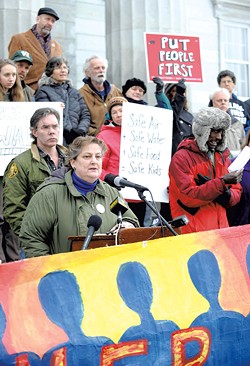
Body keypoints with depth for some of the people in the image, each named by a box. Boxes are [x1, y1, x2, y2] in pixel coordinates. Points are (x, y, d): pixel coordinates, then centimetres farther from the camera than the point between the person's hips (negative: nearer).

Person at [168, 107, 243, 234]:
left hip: (221, 228, 6)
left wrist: (227, 195, -9)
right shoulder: (181, 158, -6)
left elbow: (237, 192, 15)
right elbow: (188, 197, -16)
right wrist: (222, 182, -22)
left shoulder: (223, 157, 15)